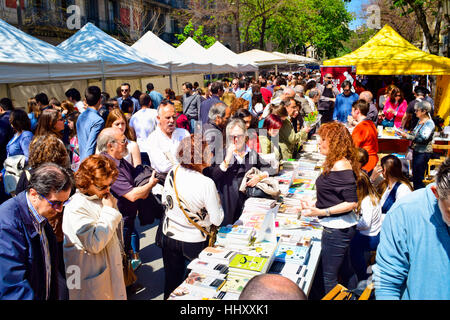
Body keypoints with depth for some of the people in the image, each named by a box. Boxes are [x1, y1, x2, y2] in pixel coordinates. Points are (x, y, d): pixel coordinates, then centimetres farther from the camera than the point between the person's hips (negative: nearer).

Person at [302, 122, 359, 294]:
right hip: (342, 227, 10)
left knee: (329, 276, 1)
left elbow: (352, 202, -22)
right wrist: (315, 206, 20)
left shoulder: (341, 166, -20)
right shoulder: (334, 163, 9)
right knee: (346, 271, 21)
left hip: (337, 229, -10)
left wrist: (322, 212, -24)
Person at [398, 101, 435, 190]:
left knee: (418, 177, -5)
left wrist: (407, 136, -26)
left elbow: (423, 139, -24)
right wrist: (405, 133, 4)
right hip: (416, 151, 9)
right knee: (415, 175, 15)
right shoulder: (420, 121, 9)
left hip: (424, 153, -9)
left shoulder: (429, 123, -16)